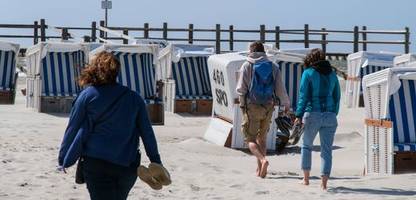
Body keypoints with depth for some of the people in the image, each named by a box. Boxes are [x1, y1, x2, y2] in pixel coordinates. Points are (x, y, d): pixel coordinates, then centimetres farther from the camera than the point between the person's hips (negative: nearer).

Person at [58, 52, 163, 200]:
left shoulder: (87, 96, -2)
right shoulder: (134, 98, 6)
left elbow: (72, 128, 1)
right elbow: (147, 132, 6)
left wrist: (63, 159, 10)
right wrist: (155, 161, 11)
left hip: (96, 165, -3)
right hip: (128, 165, 3)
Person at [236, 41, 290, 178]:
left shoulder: (247, 66, -4)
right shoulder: (273, 67, 4)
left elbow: (240, 89, -9)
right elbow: (280, 89, 4)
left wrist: (241, 100, 12)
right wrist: (286, 103, 21)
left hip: (252, 107, -4)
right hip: (268, 107, 4)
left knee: (250, 139, 3)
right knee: (262, 138, 18)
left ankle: (263, 160, -22)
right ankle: (260, 169, 18)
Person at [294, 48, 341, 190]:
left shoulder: (308, 73, -1)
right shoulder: (332, 74, 12)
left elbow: (303, 96, -6)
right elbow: (337, 97, 14)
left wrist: (299, 115, -4)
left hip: (312, 114, -3)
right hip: (329, 115, 3)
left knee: (306, 145, 17)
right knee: (326, 149, 2)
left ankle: (306, 178, 19)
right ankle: (324, 182, -6)